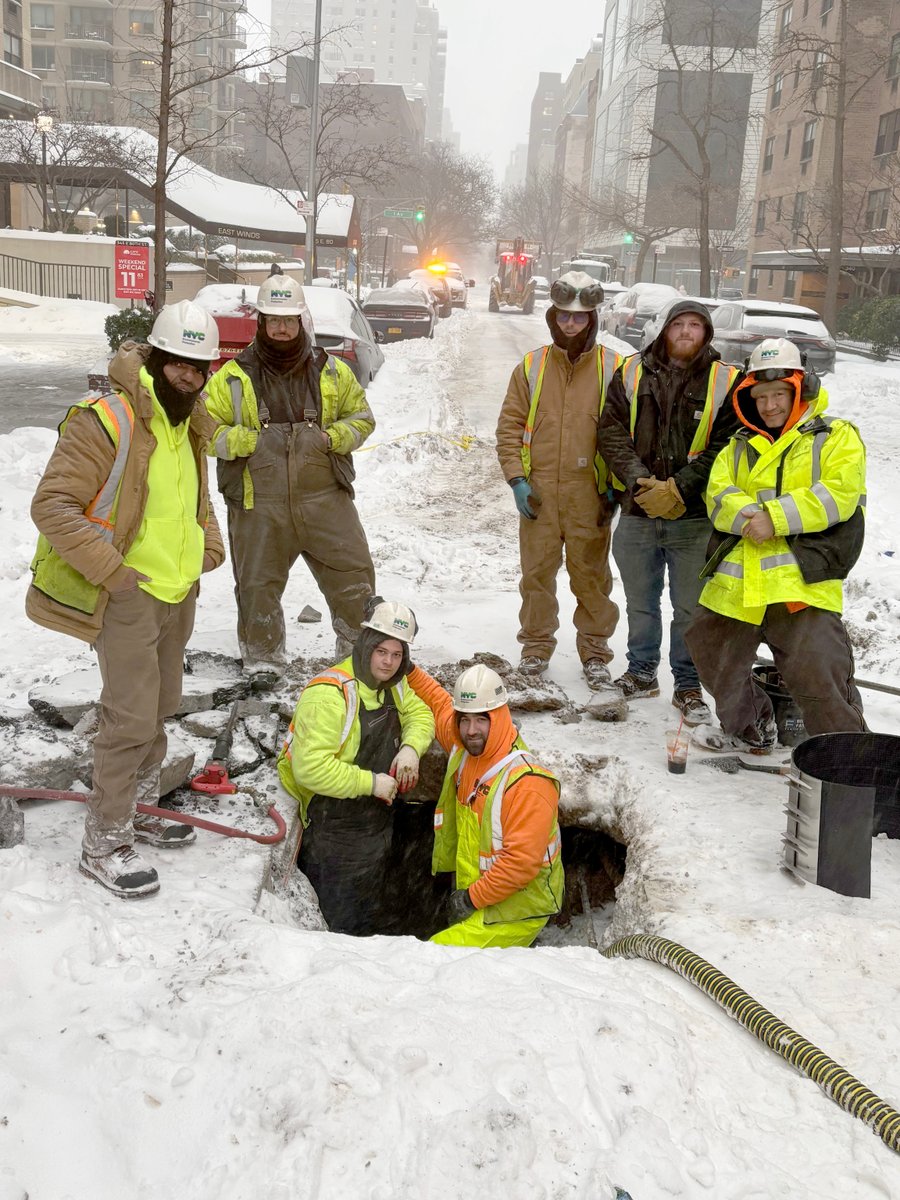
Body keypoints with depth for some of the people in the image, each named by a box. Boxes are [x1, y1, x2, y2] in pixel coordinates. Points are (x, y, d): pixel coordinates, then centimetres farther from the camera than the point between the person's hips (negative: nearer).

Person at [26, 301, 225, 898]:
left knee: (162, 706, 19)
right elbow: (53, 504, -20)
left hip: (178, 589, 9)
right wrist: (111, 569, -21)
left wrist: (208, 545, 9)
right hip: (128, 593, -9)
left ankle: (140, 808, 38)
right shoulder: (107, 421, -19)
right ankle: (105, 843, 7)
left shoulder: (191, 425, 9)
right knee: (132, 716, -8)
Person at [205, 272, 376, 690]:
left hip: (324, 497, 1)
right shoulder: (234, 376, 0)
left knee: (353, 575, 4)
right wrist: (245, 441, -15)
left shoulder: (332, 371, 7)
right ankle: (262, 660, 26)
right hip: (258, 504, -1)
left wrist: (333, 437, -6)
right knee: (258, 585, 7)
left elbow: (361, 418, 14)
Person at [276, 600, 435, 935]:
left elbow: (419, 714, 15)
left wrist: (411, 747, -8)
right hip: (334, 834, -9)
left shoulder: (392, 686, -1)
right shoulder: (329, 695, -29)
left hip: (377, 824, 9)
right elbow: (310, 768, -33)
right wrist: (371, 782, -27)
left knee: (372, 918, 27)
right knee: (347, 925, 3)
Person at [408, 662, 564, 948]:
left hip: (517, 909, -8)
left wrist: (472, 898, -18)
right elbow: (441, 704, 21)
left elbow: (522, 862, -25)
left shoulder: (527, 783, -24)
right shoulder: (465, 750, 0)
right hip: (473, 896, 9)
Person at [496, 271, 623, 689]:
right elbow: (509, 427, 8)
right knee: (537, 571, 8)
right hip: (538, 493, 2)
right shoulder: (531, 366, 7)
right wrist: (517, 479, -2)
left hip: (590, 494, -1)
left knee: (590, 573, 5)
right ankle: (537, 644, 23)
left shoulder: (613, 368, 2)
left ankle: (595, 650, 18)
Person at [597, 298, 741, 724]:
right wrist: (639, 479, -13)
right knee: (640, 603, 16)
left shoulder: (725, 382, -1)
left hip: (694, 518, -2)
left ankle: (688, 685, 19)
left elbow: (724, 447, -6)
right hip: (637, 513, 2)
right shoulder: (632, 373, 5)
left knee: (690, 608, 4)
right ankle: (642, 672, 34)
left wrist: (677, 489, -14)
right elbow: (611, 432, 0)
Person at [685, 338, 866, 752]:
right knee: (712, 650, 18)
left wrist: (776, 518, -18)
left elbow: (839, 494, -10)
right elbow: (718, 495, 6)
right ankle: (749, 729, 39)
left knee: (816, 670, -17)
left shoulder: (836, 437, 5)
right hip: (736, 579, 6)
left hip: (803, 578, -6)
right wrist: (747, 516, -16)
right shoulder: (740, 446, 20)